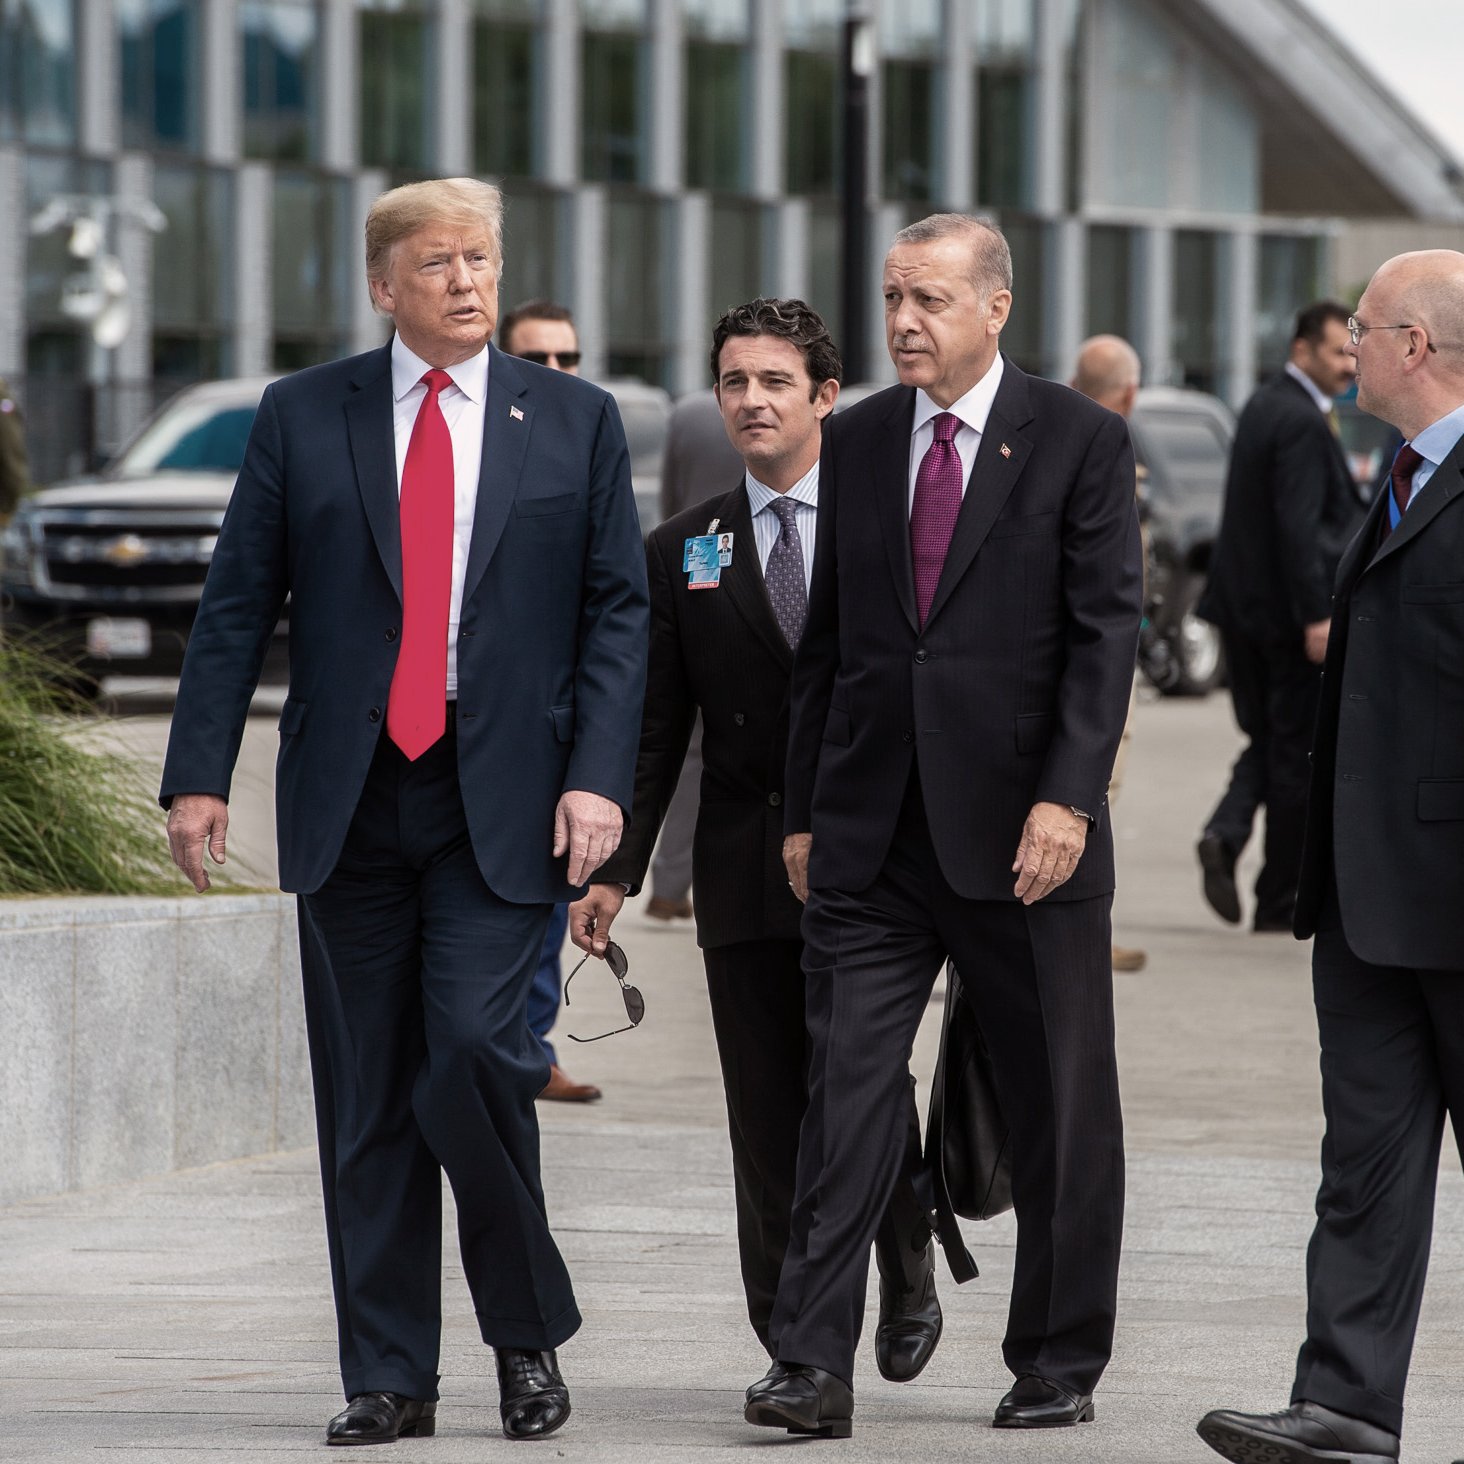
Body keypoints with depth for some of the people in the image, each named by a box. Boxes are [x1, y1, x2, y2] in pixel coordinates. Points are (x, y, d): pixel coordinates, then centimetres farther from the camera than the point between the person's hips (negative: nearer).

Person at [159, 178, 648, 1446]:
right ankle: (388, 1377, 11)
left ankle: (528, 1330, 3)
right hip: (350, 797, 2)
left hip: (505, 799, -2)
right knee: (367, 1093, 4)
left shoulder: (575, 422, 7)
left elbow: (618, 612, 4)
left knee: (472, 1043, -16)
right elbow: (237, 604, 6)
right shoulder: (303, 417, 7)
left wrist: (599, 774, -8)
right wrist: (200, 771, -2)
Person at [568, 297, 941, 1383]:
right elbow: (655, 726, 9)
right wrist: (616, 867, 1)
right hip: (747, 873, 2)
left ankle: (908, 1279, 18)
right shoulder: (682, 553, 10)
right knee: (770, 1120, 2)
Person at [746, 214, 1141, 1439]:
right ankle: (815, 1365, -7)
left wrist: (1067, 797, -17)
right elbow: (827, 636, 14)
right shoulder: (858, 441, 11)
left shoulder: (1079, 441, -2)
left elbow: (1105, 633, -7)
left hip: (1020, 832, -3)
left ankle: (1059, 1369, 16)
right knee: (845, 1093, -5)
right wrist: (805, 809, 11)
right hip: (872, 831, 3)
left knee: (1060, 1109, 5)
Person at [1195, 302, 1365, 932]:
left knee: (1267, 742, 16)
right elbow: (1297, 527, -24)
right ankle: (1280, 899, 8)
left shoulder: (1264, 407, 12)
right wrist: (1316, 618, -25)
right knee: (1296, 755, 2)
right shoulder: (1302, 423, -17)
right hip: (1288, 612, -9)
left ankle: (1225, 833, -9)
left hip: (1244, 605, 9)